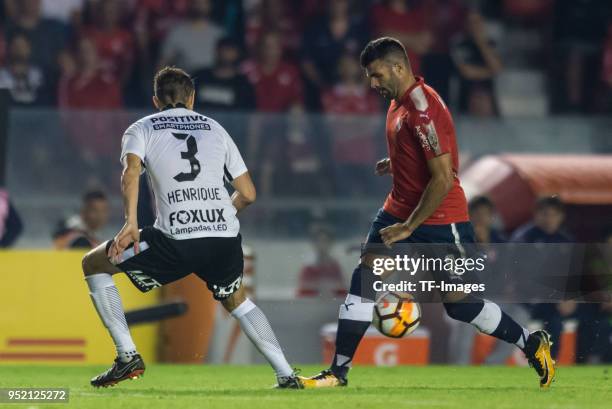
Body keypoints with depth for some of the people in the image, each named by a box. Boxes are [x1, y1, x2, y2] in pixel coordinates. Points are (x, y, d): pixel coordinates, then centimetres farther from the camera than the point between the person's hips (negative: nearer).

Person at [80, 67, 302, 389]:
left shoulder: (141, 129, 15)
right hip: (226, 236, 4)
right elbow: (248, 194, 21)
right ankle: (286, 374, 21)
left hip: (177, 239, -4)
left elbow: (131, 172, -8)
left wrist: (131, 223, -17)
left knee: (93, 264, 16)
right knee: (235, 300, 33)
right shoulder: (215, 129, 24)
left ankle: (128, 356, 7)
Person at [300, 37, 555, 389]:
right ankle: (339, 372, -1)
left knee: (458, 303, -2)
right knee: (363, 281, -4)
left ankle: (534, 345, 16)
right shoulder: (399, 102, 7)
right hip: (401, 210, 9)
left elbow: (443, 179, -25)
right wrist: (394, 164, 6)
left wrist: (408, 227, -20)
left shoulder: (423, 110, -22)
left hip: (440, 218, -9)